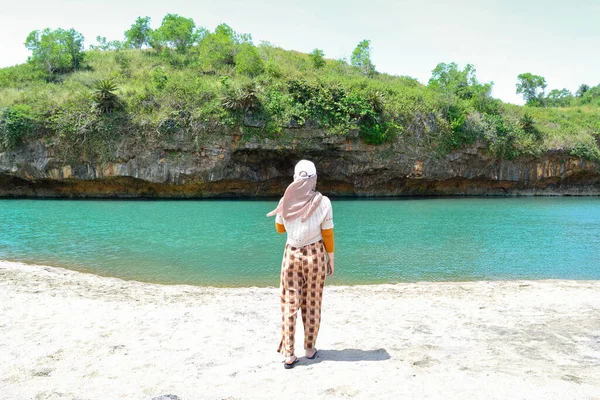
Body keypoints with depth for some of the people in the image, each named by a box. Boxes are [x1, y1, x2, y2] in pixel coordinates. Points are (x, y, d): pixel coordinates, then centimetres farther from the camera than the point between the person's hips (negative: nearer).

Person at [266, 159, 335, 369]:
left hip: (291, 253, 1)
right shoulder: (323, 202, -11)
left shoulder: (286, 201, -6)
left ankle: (288, 354, 7)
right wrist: (331, 259, 5)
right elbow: (327, 235, -6)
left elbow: (279, 229, 8)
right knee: (312, 303, 13)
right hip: (314, 254, -1)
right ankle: (310, 349, 24)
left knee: (289, 304, 7)